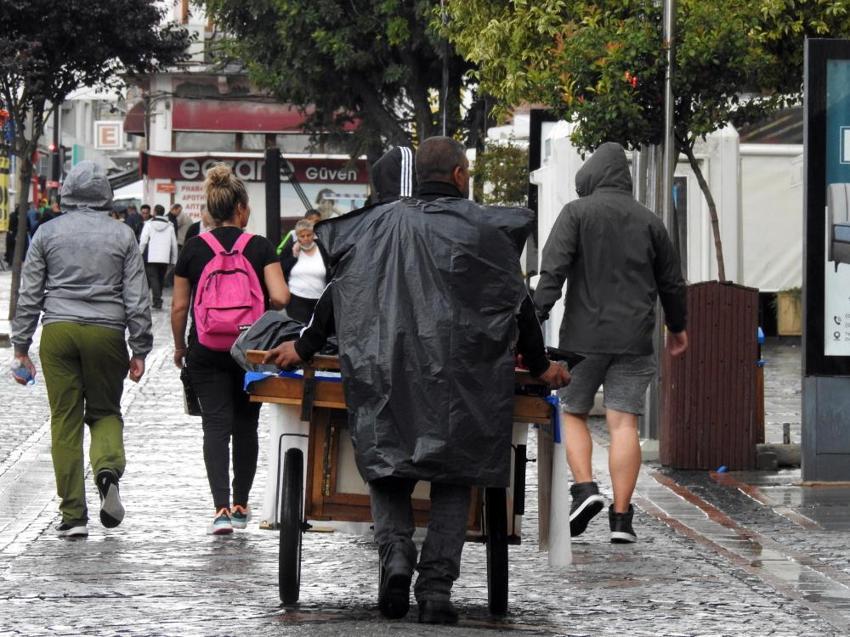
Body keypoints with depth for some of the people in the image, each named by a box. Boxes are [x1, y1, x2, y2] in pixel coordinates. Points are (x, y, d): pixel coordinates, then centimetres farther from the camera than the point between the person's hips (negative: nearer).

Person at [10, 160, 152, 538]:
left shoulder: (48, 233, 5)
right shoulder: (122, 235, 4)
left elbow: (29, 294, 5)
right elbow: (137, 298, 3)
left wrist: (21, 344, 11)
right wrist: (139, 350, 8)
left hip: (58, 332, 0)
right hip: (106, 333, 0)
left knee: (65, 421, 5)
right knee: (105, 411, 15)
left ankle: (73, 515, 3)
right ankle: (108, 469, -17)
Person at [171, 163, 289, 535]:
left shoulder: (194, 249, -1)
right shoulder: (260, 247, -5)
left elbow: (179, 306, 2)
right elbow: (280, 298, -13)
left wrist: (180, 346, 16)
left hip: (206, 350, 0)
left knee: (216, 425, -1)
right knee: (246, 426, 15)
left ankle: (221, 508, -15)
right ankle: (240, 506, 22)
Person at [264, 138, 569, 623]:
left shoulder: (382, 223, 8)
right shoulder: (483, 228, 3)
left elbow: (341, 289, 11)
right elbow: (518, 301, 7)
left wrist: (305, 347, 23)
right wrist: (540, 365, 20)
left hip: (387, 374, 1)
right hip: (462, 378, -1)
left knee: (388, 471, 11)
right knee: (454, 479, 6)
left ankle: (396, 552, -15)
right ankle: (436, 588, -4)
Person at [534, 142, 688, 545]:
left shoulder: (577, 212, 0)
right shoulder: (648, 221, 11)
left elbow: (552, 271, -11)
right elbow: (671, 281, 20)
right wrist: (677, 326, 35)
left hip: (584, 335, -2)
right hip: (634, 339, 2)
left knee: (573, 412, 14)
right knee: (624, 423, -1)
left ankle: (585, 488, -5)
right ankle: (621, 518, -4)